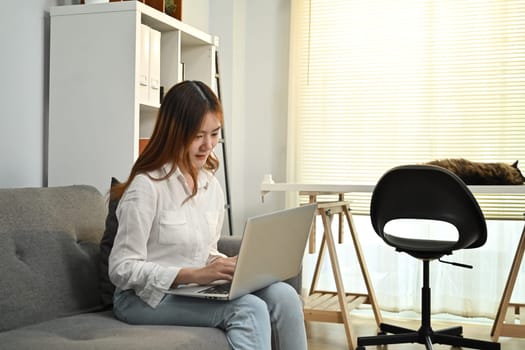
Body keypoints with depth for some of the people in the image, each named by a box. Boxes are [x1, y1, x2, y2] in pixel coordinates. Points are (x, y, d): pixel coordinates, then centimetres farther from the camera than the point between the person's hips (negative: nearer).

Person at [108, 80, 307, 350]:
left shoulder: (212, 186, 8)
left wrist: (233, 265, -5)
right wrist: (194, 274, -24)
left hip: (195, 291, 7)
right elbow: (122, 270, -15)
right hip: (145, 298, -6)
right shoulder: (147, 187, -15)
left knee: (282, 295, -19)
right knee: (248, 308, -29)